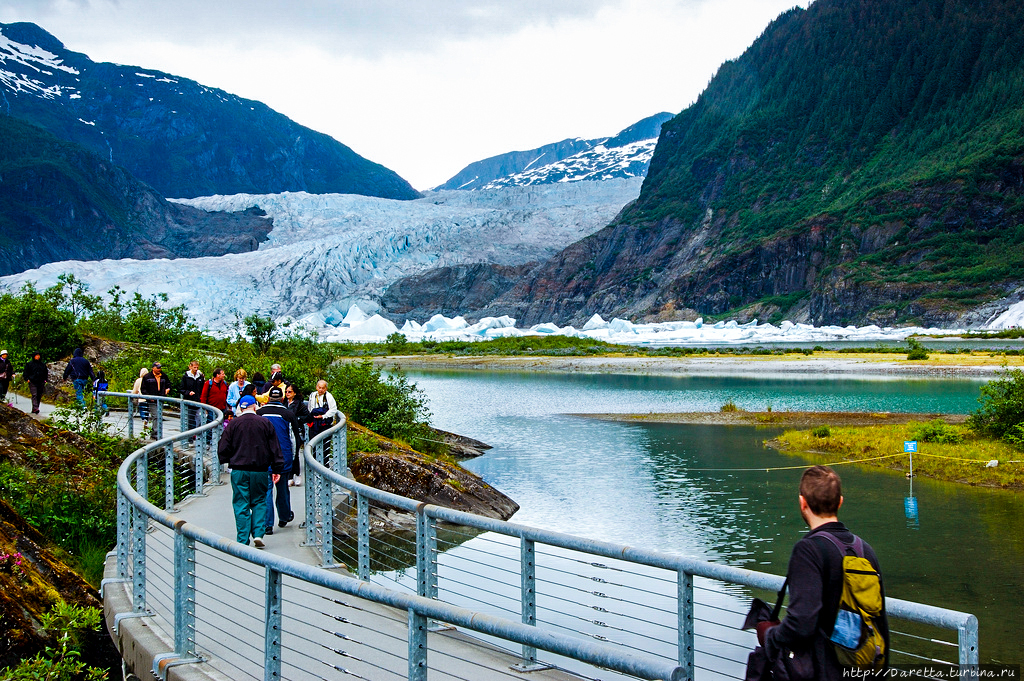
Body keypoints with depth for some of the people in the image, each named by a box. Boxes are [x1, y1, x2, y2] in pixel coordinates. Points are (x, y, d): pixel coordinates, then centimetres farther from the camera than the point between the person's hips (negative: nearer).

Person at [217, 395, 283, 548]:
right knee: (259, 502, 13)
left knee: (241, 505, 5)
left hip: (239, 471, -1)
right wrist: (277, 469, 7)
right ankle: (258, 534, -1)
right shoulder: (265, 423, 1)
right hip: (260, 470, 1)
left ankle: (243, 540, 4)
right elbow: (275, 449, 3)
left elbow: (223, 448, 0)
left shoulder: (233, 424, -2)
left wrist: (225, 460, 20)